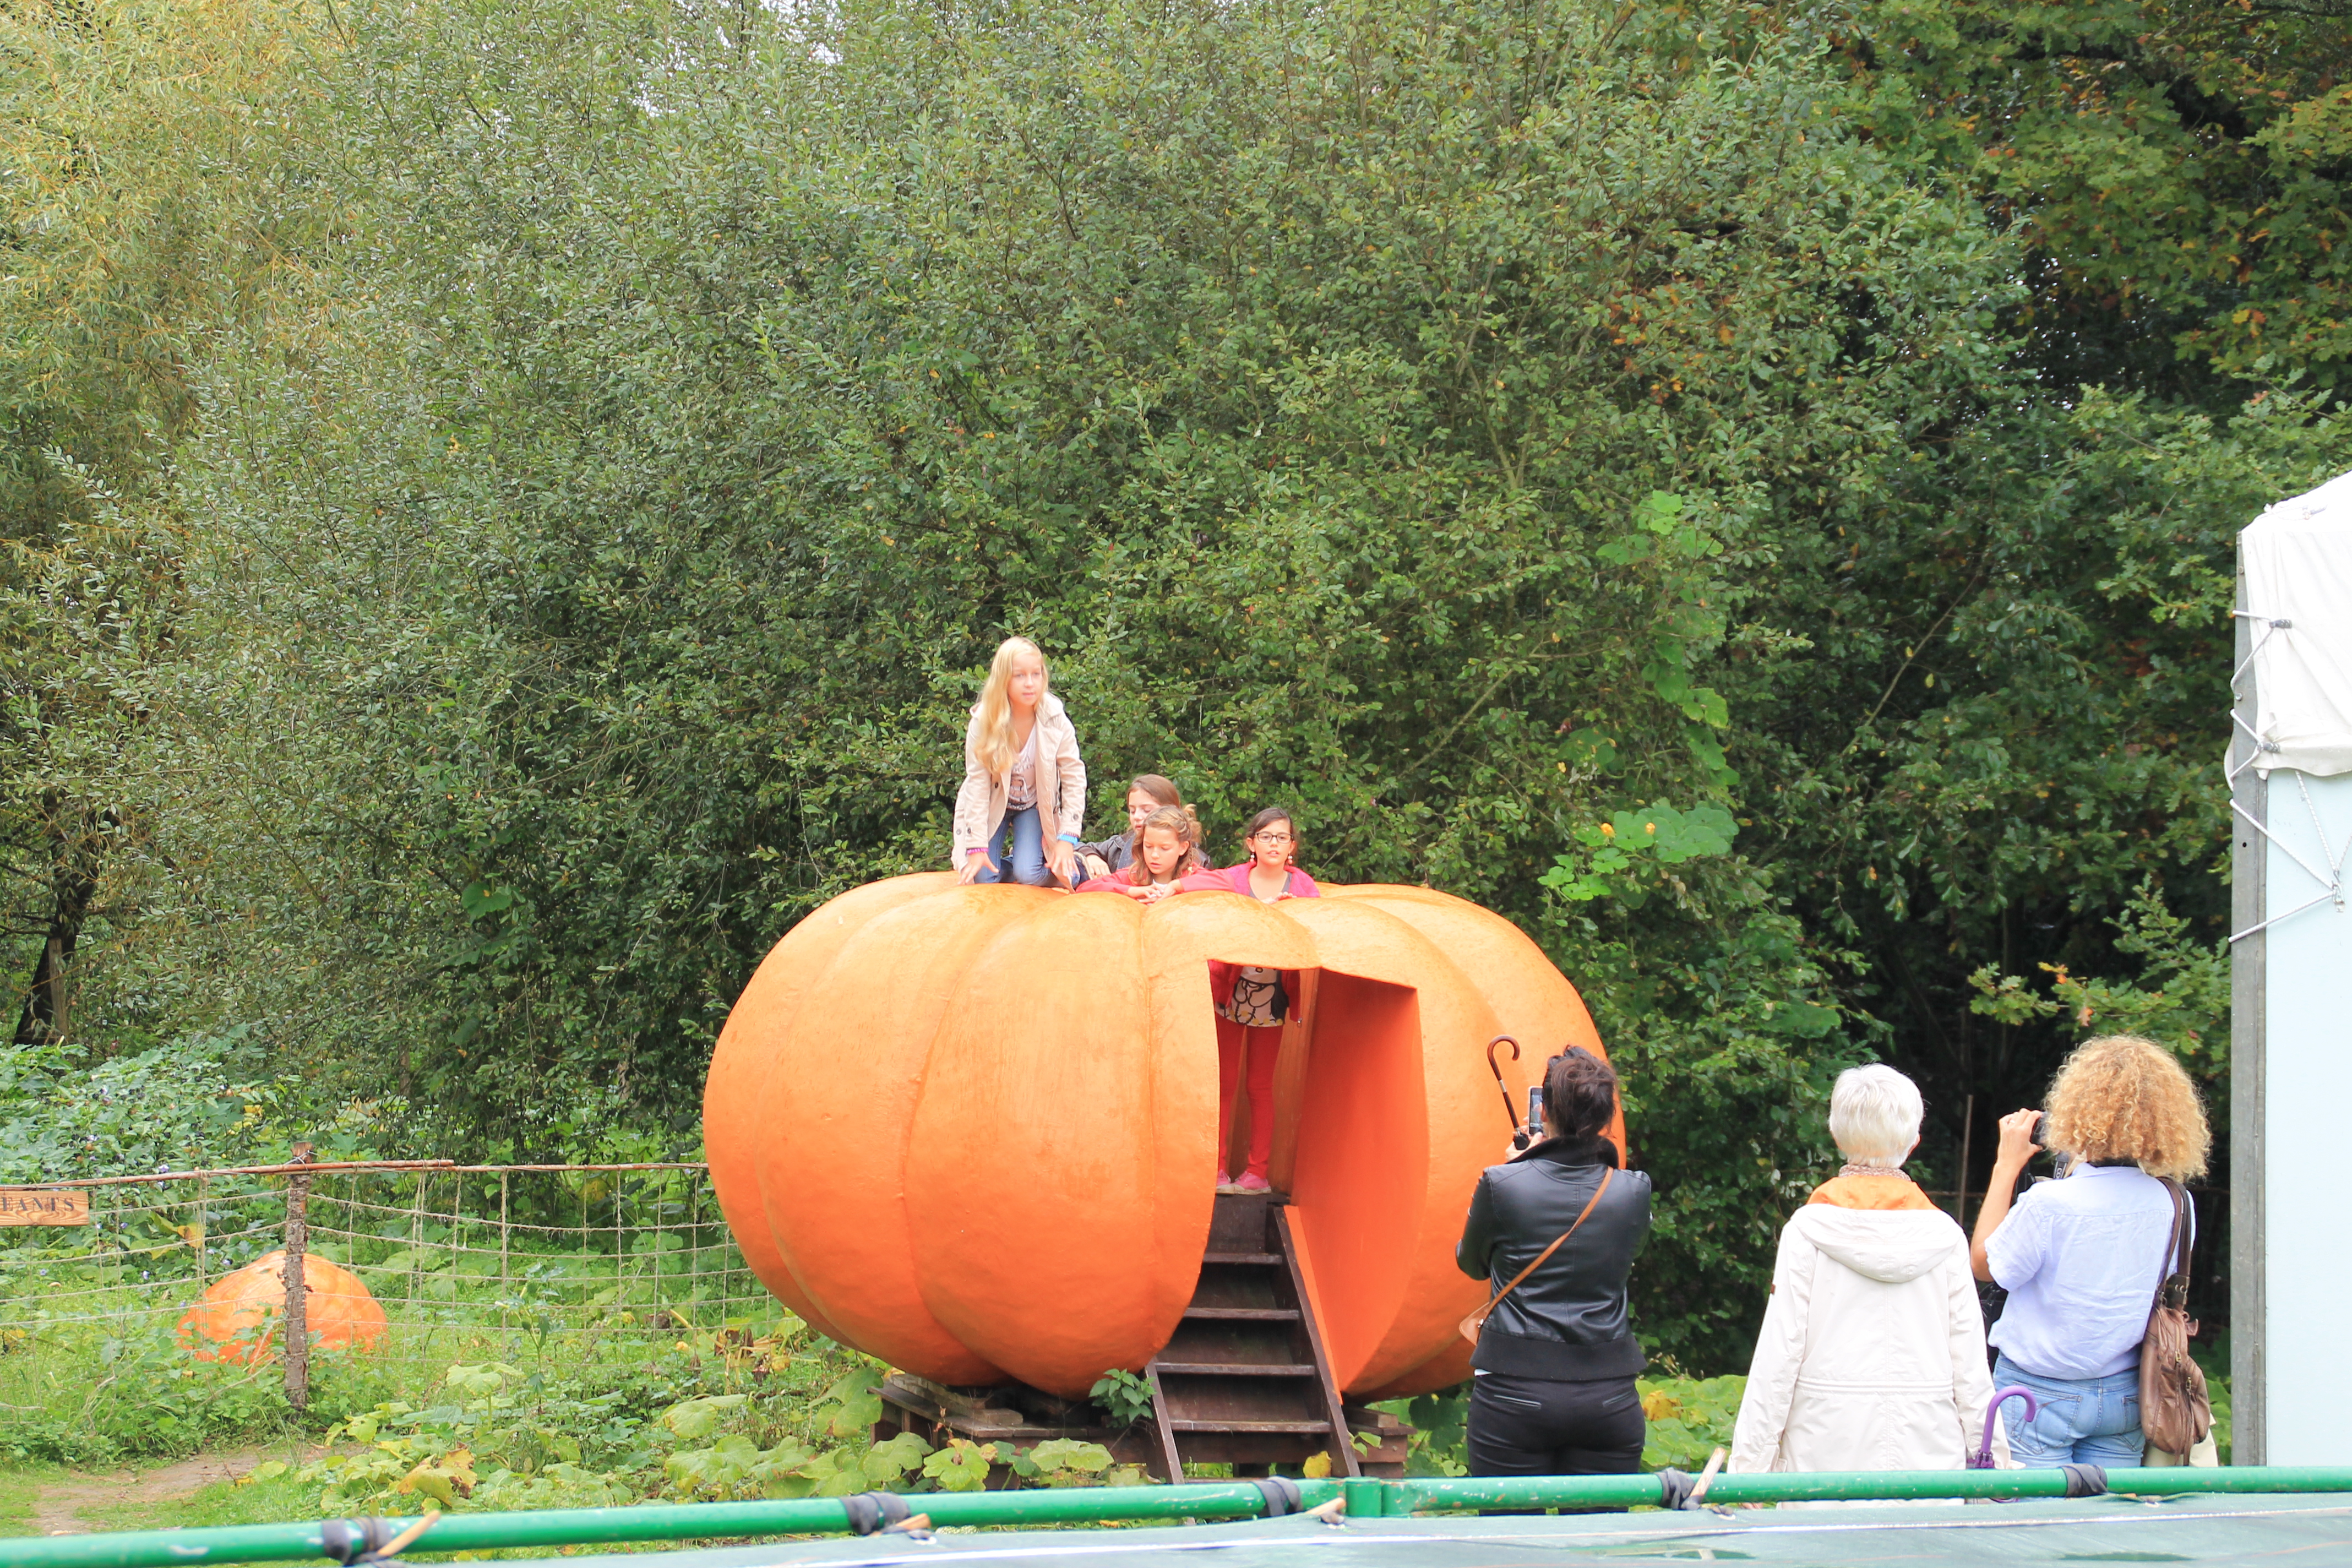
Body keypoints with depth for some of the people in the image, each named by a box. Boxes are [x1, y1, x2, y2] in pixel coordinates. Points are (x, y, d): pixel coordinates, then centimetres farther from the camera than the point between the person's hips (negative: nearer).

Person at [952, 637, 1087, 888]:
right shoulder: (983, 722, -23)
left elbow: (1074, 779, -17)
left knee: (1028, 875, -20)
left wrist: (1067, 839, -24)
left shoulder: (1055, 721, -22)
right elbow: (977, 784, -22)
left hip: (1035, 806, 0)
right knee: (982, 878, -17)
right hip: (993, 805, 0)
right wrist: (976, 847, -25)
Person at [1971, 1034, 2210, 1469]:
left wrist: (2007, 1166, 0)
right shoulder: (2174, 1206, -7)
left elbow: (1985, 1263, -5)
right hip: (2124, 1396, 5)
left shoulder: (2049, 1204, -22)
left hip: (2041, 1393, -5)